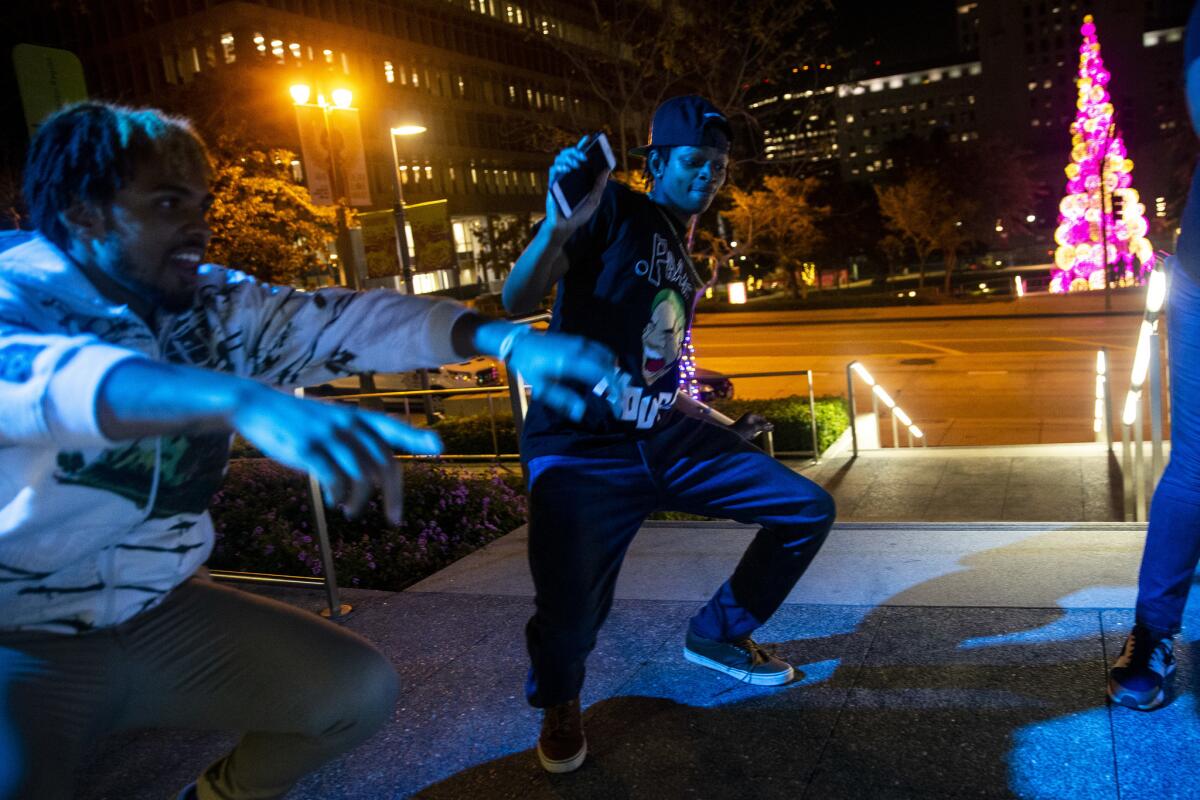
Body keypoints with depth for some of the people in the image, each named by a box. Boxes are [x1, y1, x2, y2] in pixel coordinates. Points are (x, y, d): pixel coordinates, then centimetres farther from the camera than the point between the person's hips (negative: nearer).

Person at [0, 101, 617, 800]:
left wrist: (506, 340, -26)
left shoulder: (216, 305, -1)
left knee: (361, 688, 0)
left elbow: (343, 322, -11)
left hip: (162, 617, 6)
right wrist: (248, 403, -59)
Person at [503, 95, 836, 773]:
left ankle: (719, 634, 26)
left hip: (666, 439, 8)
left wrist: (721, 426, 26)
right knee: (570, 615, -25)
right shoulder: (616, 209, -4)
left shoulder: (687, 270, 19)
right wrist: (558, 227, -33)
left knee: (810, 510, 4)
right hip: (582, 449, -7)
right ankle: (558, 700, 15)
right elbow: (518, 301, -16)